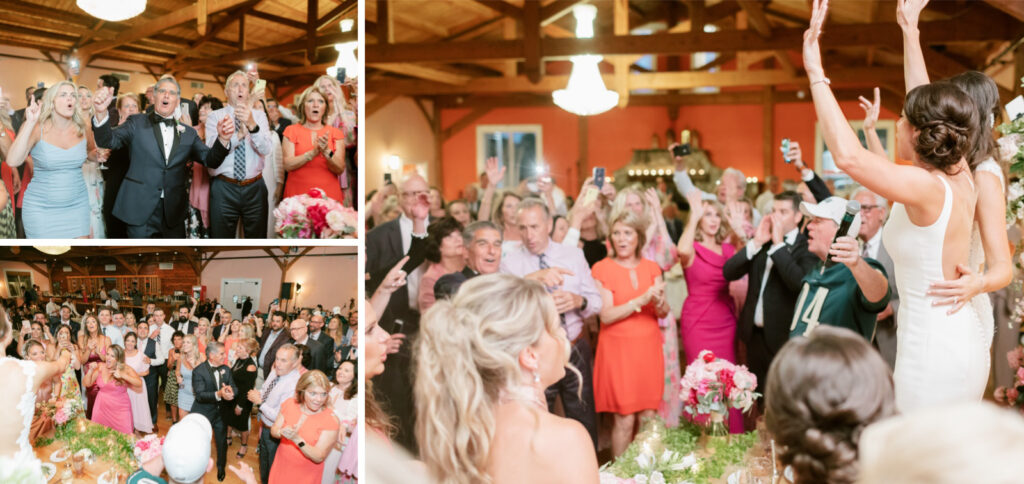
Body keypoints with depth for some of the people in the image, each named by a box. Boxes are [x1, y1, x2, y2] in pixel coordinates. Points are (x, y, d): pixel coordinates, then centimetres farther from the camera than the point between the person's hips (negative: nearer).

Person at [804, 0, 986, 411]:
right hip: (966, 342, 9)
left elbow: (848, 156, -34)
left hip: (932, 350, -9)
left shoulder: (927, 188, -20)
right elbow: (930, 110, 18)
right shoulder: (962, 179, 4)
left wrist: (816, 75, -27)